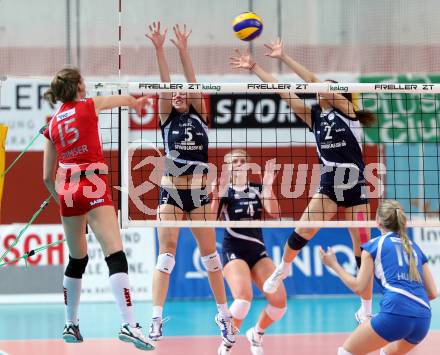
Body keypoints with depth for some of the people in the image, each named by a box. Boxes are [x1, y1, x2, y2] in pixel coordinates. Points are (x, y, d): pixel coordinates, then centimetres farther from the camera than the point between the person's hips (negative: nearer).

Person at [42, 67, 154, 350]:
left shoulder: (52, 125, 14)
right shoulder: (89, 106, 3)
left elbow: (48, 177, 15)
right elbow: (126, 99, 23)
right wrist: (136, 102, 46)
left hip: (66, 190, 6)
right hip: (93, 188, -6)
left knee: (77, 261, 21)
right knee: (116, 257, -14)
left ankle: (71, 325, 27)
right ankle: (129, 325, -27)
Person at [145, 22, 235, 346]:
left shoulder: (199, 116, 7)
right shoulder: (167, 118, 4)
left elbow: (193, 82, -3)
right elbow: (165, 83, -7)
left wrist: (184, 50, -11)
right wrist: (160, 49, -17)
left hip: (199, 192, 1)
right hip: (171, 193, -1)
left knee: (210, 252, 7)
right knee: (167, 252, -9)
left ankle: (224, 315, 16)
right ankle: (157, 318, -12)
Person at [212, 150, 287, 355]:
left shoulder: (257, 189, 11)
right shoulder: (224, 190, 1)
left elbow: (274, 212, -4)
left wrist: (268, 186, -14)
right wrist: (216, 199, -28)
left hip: (258, 250, 4)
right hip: (234, 250, -4)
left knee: (279, 300, -9)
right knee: (243, 297, -29)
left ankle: (256, 334, 20)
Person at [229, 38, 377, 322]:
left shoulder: (345, 110, -5)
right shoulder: (315, 116, 8)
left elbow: (315, 81, -14)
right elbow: (284, 92, 4)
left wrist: (284, 57, -15)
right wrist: (254, 68, 1)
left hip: (355, 189, -4)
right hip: (329, 187, 4)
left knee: (363, 250, -1)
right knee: (302, 232, -13)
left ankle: (366, 308, 10)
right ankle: (283, 268, 17)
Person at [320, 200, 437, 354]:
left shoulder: (374, 245, 10)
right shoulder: (414, 248, 23)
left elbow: (358, 287, 7)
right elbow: (432, 293, 21)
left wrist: (334, 265, 20)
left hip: (395, 314, -6)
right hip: (423, 320, 6)